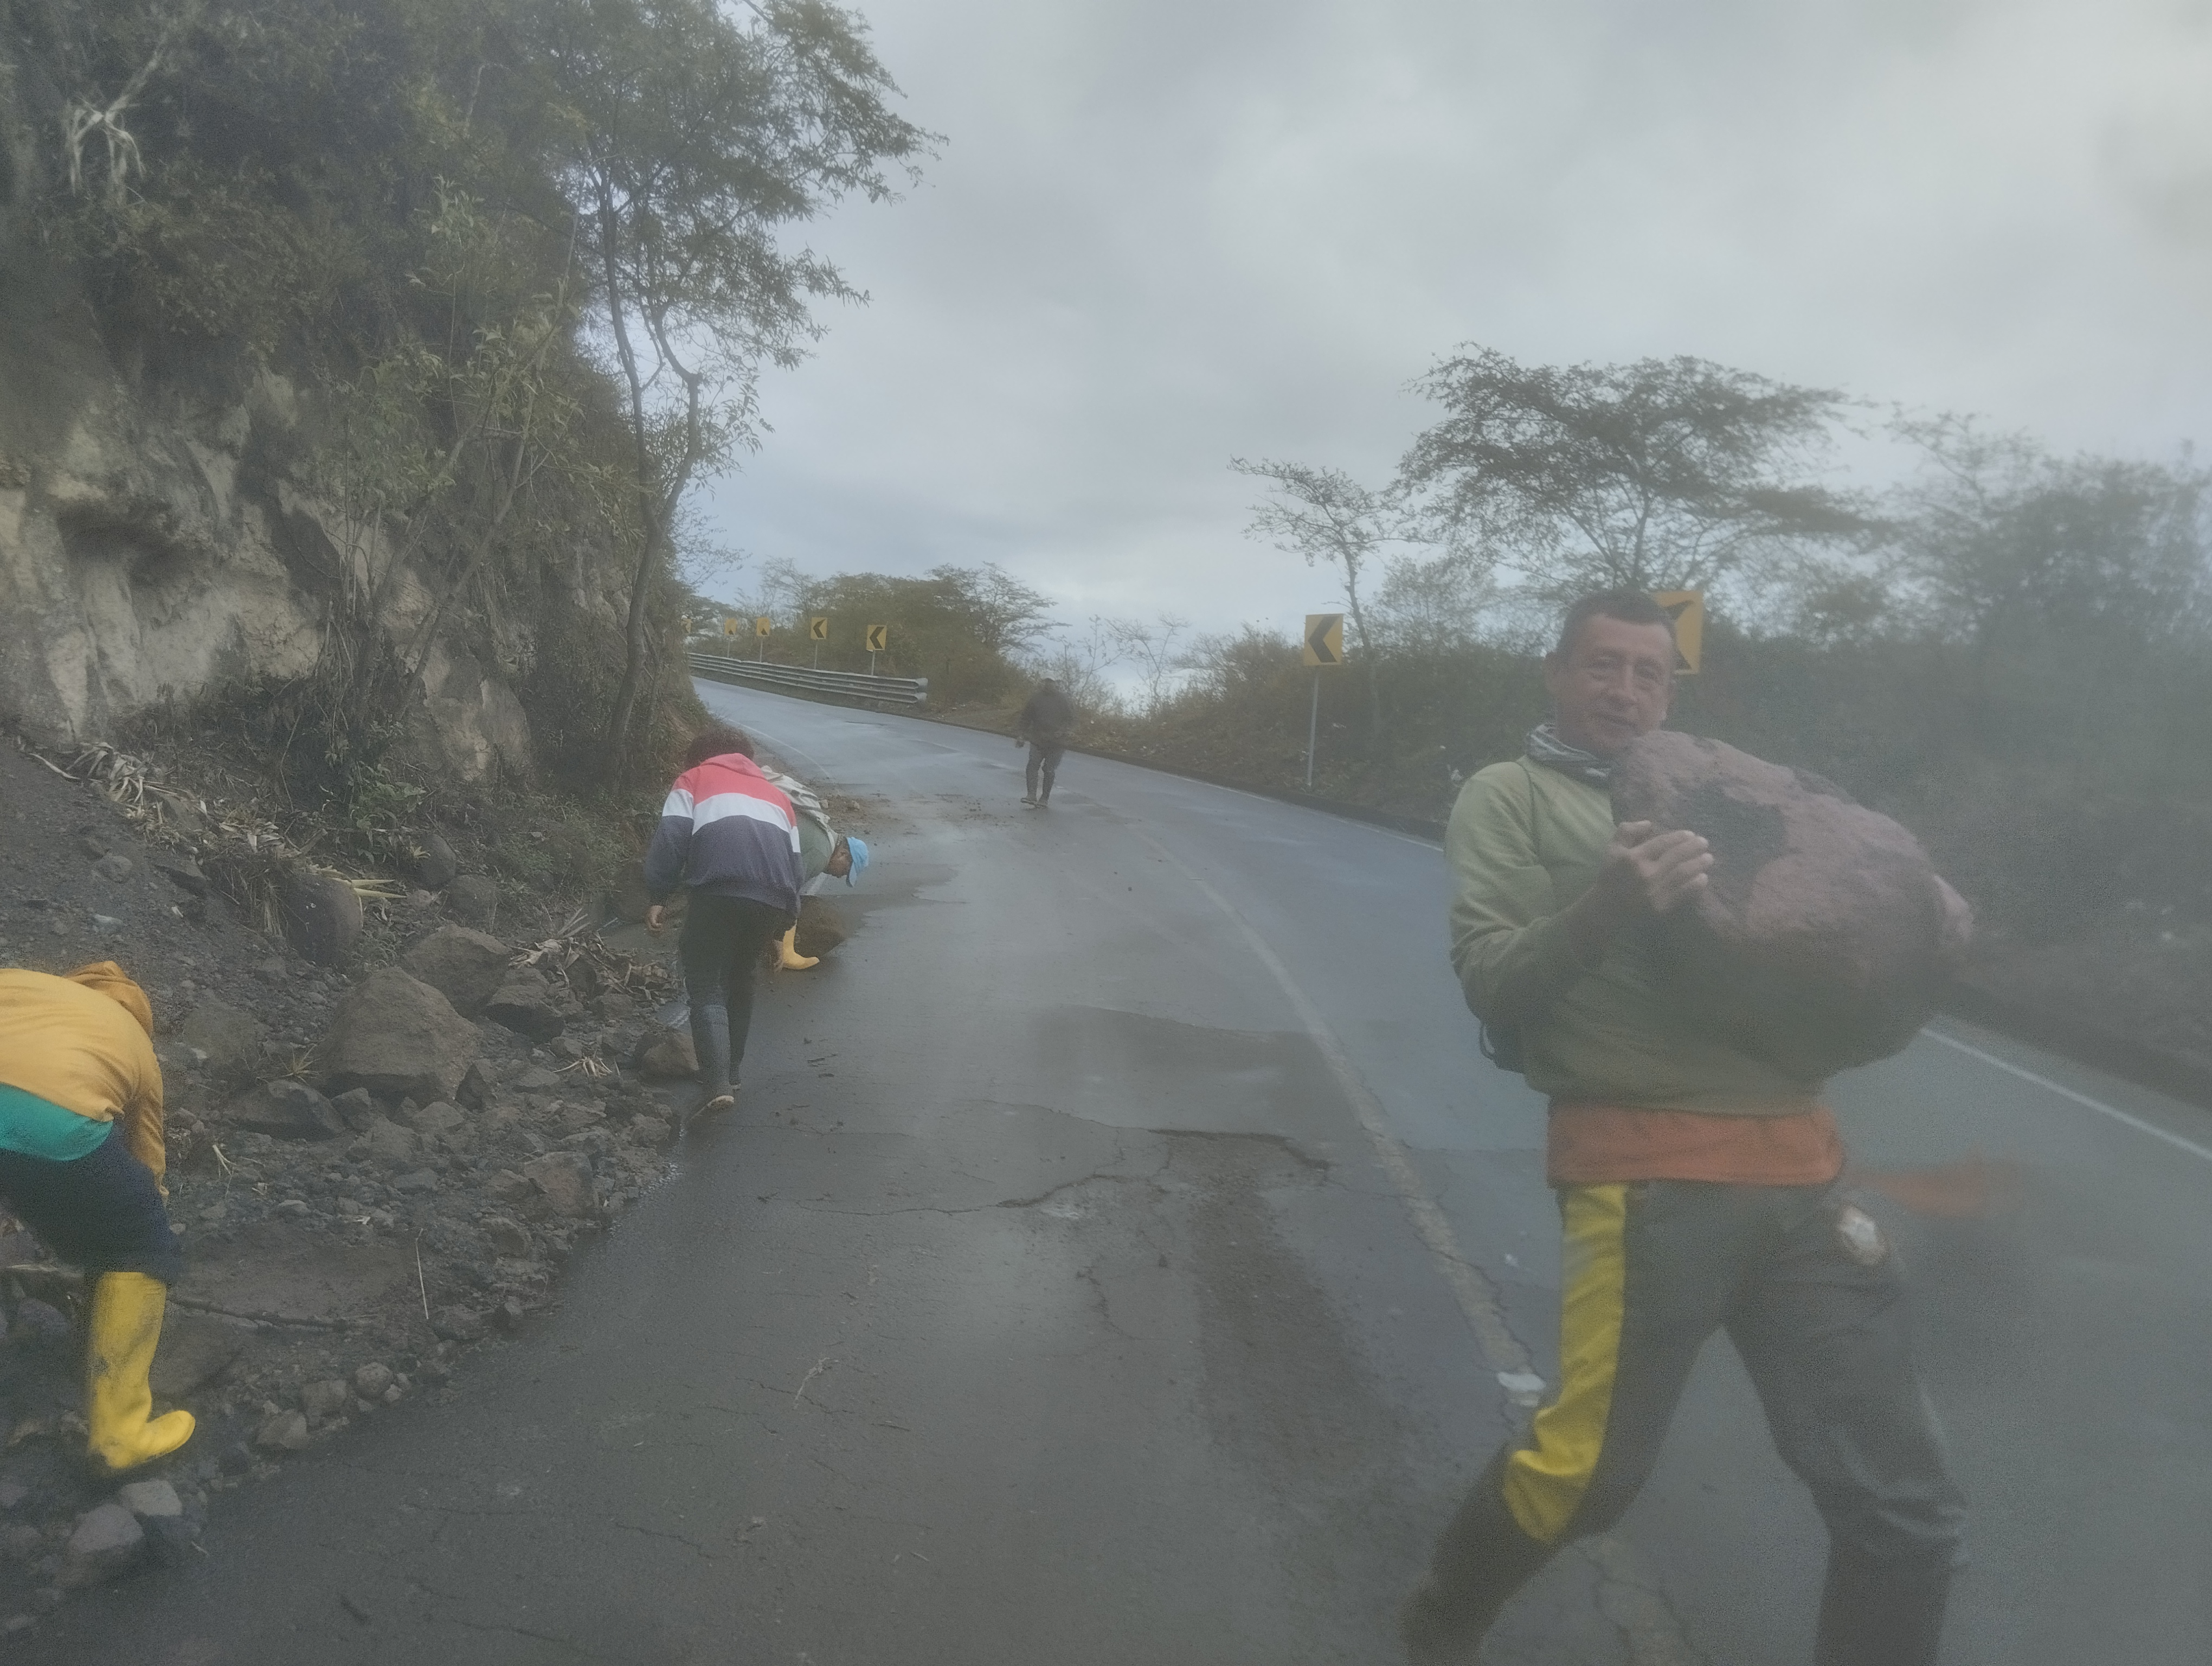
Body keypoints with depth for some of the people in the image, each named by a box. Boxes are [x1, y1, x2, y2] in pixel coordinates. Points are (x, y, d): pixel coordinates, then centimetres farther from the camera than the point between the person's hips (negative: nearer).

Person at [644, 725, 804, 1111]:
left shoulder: (693, 780, 23)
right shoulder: (776, 794, 34)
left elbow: (670, 838, 5)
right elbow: (795, 865, 27)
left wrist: (658, 898, 4)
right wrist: (785, 920, 34)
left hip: (719, 891, -4)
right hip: (775, 900, 4)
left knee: (707, 989, 2)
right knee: (740, 984, 23)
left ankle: (718, 1086, -13)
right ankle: (730, 1074, 29)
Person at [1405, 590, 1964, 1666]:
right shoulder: (1512, 796, 6)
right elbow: (1490, 982, -7)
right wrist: (1604, 906, -24)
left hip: (1798, 1169, 6)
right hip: (1646, 1176, -5)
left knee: (1903, 1508, 6)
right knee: (1590, 1469, -2)